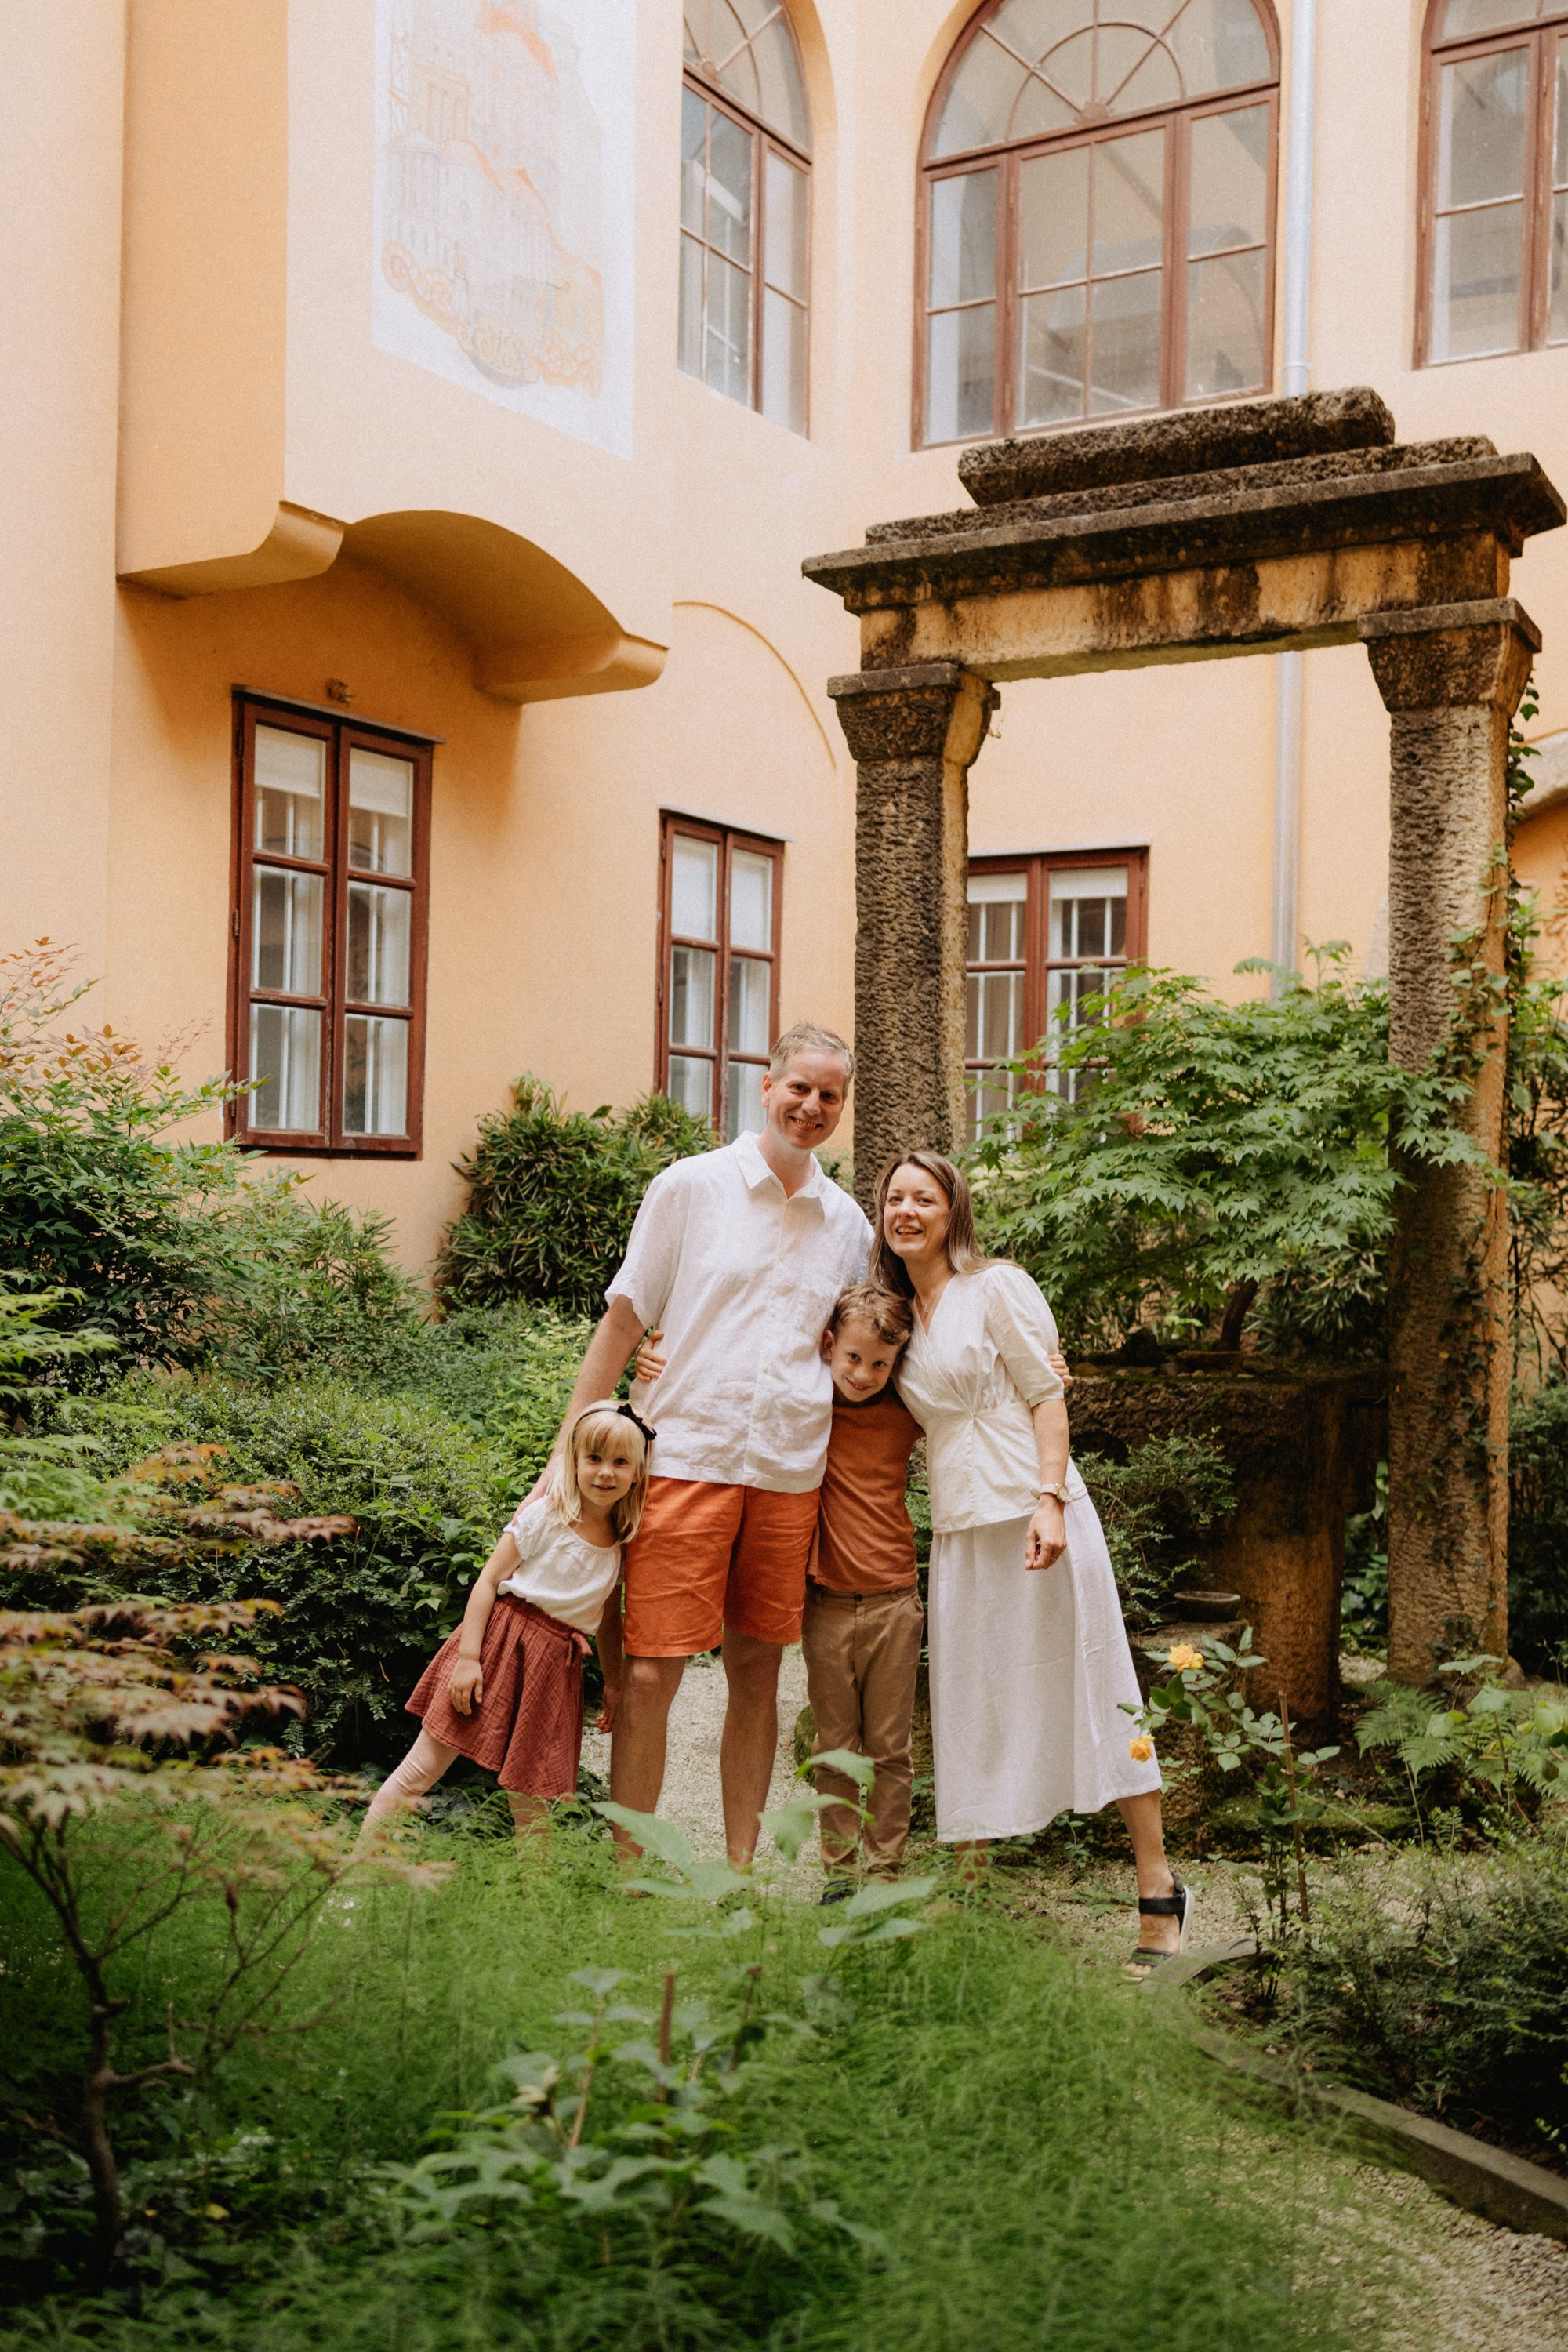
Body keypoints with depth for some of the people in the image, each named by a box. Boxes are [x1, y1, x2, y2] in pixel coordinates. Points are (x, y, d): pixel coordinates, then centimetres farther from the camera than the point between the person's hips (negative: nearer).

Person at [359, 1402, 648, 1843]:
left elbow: (609, 1617, 18)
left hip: (555, 1666, 3)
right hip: (500, 1640, -3)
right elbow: (488, 1581, -9)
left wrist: (614, 1683, 17)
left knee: (530, 1797, 5)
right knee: (423, 1768, -1)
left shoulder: (624, 1545, 5)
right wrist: (468, 1655, -14)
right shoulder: (543, 1517, -8)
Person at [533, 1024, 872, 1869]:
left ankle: (741, 1868, 22)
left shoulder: (848, 1224, 11)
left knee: (757, 1671, 10)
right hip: (685, 1458, -3)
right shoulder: (690, 1187, 1)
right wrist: (570, 1449, -1)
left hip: (790, 1473, 3)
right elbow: (622, 1321, 2)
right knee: (649, 1675, -5)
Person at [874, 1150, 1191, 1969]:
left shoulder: (996, 1287, -3)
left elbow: (1047, 1395, -8)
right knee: (968, 1708, 7)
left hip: (1030, 1515, -6)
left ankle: (1159, 1891, 5)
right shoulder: (898, 1314, 15)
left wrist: (1049, 1501, -19)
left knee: (1090, 1690, -3)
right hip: (958, 1529, 6)